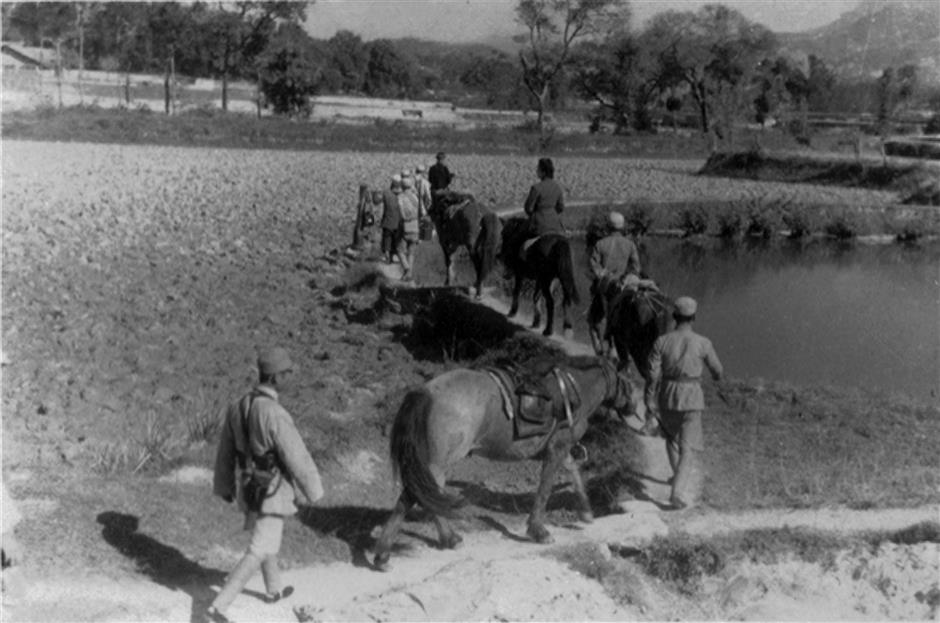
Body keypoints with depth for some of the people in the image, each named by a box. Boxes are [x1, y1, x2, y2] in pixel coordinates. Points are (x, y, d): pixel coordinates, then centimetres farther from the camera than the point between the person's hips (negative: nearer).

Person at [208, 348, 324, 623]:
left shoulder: (236, 407, -6)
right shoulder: (275, 415, -32)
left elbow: (225, 452, 6)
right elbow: (298, 459, -24)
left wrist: (224, 486, 20)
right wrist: (313, 490, -7)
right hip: (272, 493, -8)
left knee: (265, 538, 28)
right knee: (259, 552, 2)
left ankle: (274, 589, 47)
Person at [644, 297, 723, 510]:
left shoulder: (661, 342, -8)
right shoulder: (703, 343, -10)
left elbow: (653, 375, -9)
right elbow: (716, 368, 6)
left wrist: (650, 405, -2)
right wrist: (717, 375, 31)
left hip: (666, 398, 2)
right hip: (691, 400, -2)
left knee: (672, 435, 28)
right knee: (690, 448, 4)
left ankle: (684, 479, 43)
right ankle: (680, 494, -8)